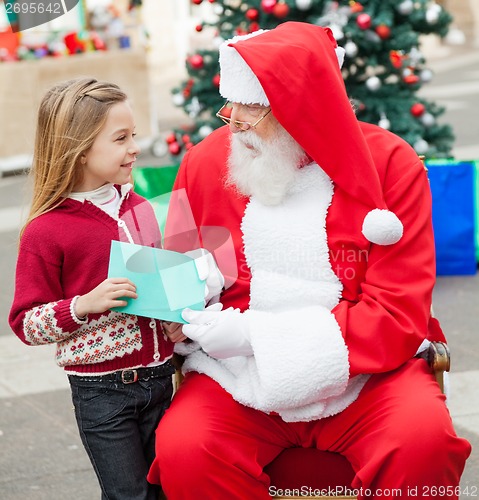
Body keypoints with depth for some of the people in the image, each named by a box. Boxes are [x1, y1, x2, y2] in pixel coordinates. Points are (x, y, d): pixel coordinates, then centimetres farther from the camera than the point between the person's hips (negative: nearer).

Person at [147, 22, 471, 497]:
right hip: (238, 381, 2)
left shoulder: (389, 163, -7)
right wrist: (182, 311, -11)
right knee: (183, 449, -28)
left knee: (423, 437, -31)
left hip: (361, 373, -1)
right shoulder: (205, 162, 0)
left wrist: (255, 334, -18)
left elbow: (399, 315, -11)